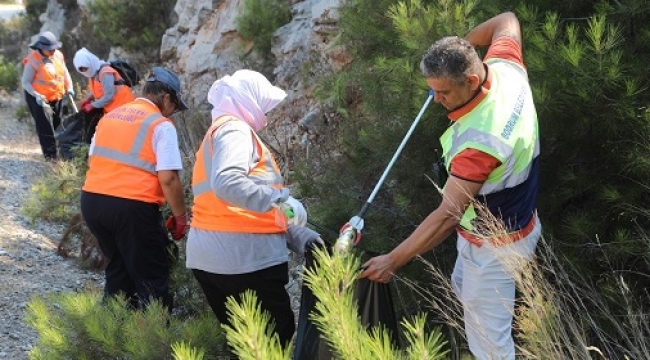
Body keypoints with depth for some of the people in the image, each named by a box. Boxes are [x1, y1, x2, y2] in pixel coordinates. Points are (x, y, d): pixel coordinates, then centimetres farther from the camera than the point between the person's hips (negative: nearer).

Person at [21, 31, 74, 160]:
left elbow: (64, 72, 12)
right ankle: (50, 154, -3)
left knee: (58, 124, 18)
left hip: (57, 97, 7)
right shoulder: (33, 61, -22)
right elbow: (26, 82, -18)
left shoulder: (58, 55, -4)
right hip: (39, 98, -6)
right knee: (45, 127, -8)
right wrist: (36, 95, -32)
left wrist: (69, 87, -1)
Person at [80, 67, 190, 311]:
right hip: (131, 206, -7)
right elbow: (168, 179, -13)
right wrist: (181, 217, -3)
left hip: (91, 199, 7)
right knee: (152, 278, 4)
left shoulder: (110, 116, 16)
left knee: (119, 267, 26)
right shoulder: (161, 125, -6)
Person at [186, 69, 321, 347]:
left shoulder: (218, 132, 25)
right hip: (243, 254, -10)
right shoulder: (235, 129, -5)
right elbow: (227, 182, -26)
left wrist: (295, 234, 13)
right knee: (279, 337, -5)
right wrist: (278, 199, -24)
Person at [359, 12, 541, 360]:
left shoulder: (478, 142, -40)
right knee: (464, 289, 33)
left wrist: (392, 261, -30)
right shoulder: (506, 67, -17)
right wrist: (462, 44, 8)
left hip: (495, 246, -10)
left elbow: (447, 216, -36)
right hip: (514, 218, 10)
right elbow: (506, 21, 6)